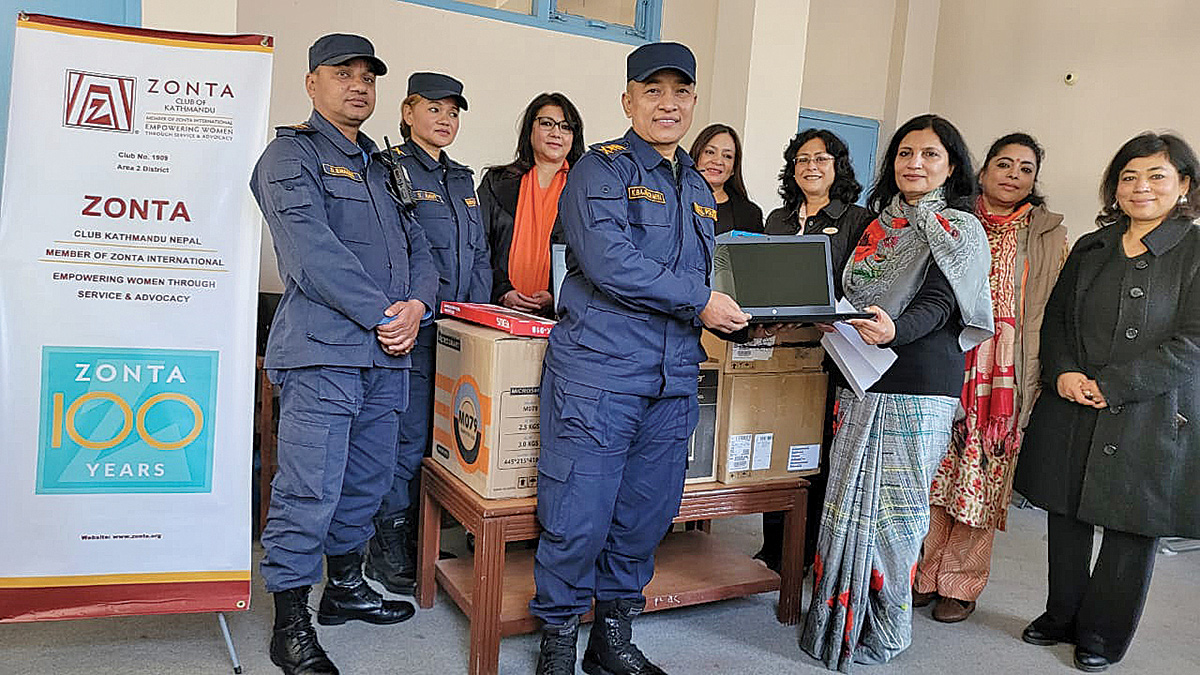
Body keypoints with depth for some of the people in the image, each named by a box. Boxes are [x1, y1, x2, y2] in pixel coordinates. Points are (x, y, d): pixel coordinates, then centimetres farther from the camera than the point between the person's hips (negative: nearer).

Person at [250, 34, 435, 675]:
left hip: (385, 354, 8)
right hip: (322, 349, -7)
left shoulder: (379, 166, 23)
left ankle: (344, 586, 32)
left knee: (368, 479, 15)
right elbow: (312, 251, -14)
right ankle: (290, 622, 10)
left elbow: (417, 246, 17)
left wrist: (416, 304, -4)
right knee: (309, 490, -5)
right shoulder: (291, 154, 0)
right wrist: (383, 315, -15)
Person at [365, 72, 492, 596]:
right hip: (413, 330, -6)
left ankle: (421, 537, 23)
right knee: (409, 436, -2)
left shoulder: (462, 179, 20)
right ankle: (387, 547, 13)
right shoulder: (390, 170, -2)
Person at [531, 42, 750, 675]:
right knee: (579, 517, -2)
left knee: (646, 516, 11)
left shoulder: (698, 188, 21)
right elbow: (608, 260, -17)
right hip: (599, 368, -6)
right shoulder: (602, 168, -3)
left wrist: (738, 309, 8)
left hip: (673, 379, 7)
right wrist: (698, 300, -12)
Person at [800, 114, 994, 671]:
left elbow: (936, 305, -14)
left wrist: (892, 330, -34)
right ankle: (840, 618, 21)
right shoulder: (880, 224, 18)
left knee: (891, 507, -2)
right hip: (862, 380, 6)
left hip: (917, 387, -6)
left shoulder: (958, 230, -1)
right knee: (849, 501, 8)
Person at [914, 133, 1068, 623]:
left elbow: (1051, 312, 3)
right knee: (933, 473, 3)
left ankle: (960, 585, 17)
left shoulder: (1048, 234, 7)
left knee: (981, 480, 2)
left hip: (1005, 376, -1)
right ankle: (924, 576, 17)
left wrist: (1037, 378, -5)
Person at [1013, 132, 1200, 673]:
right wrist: (1063, 373, -6)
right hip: (1071, 411, 4)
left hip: (1150, 418, -4)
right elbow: (1056, 317, 13)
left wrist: (1109, 385, -18)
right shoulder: (1091, 248, 10)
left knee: (1132, 527, 8)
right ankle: (1061, 616, 33)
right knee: (1066, 517, 13)